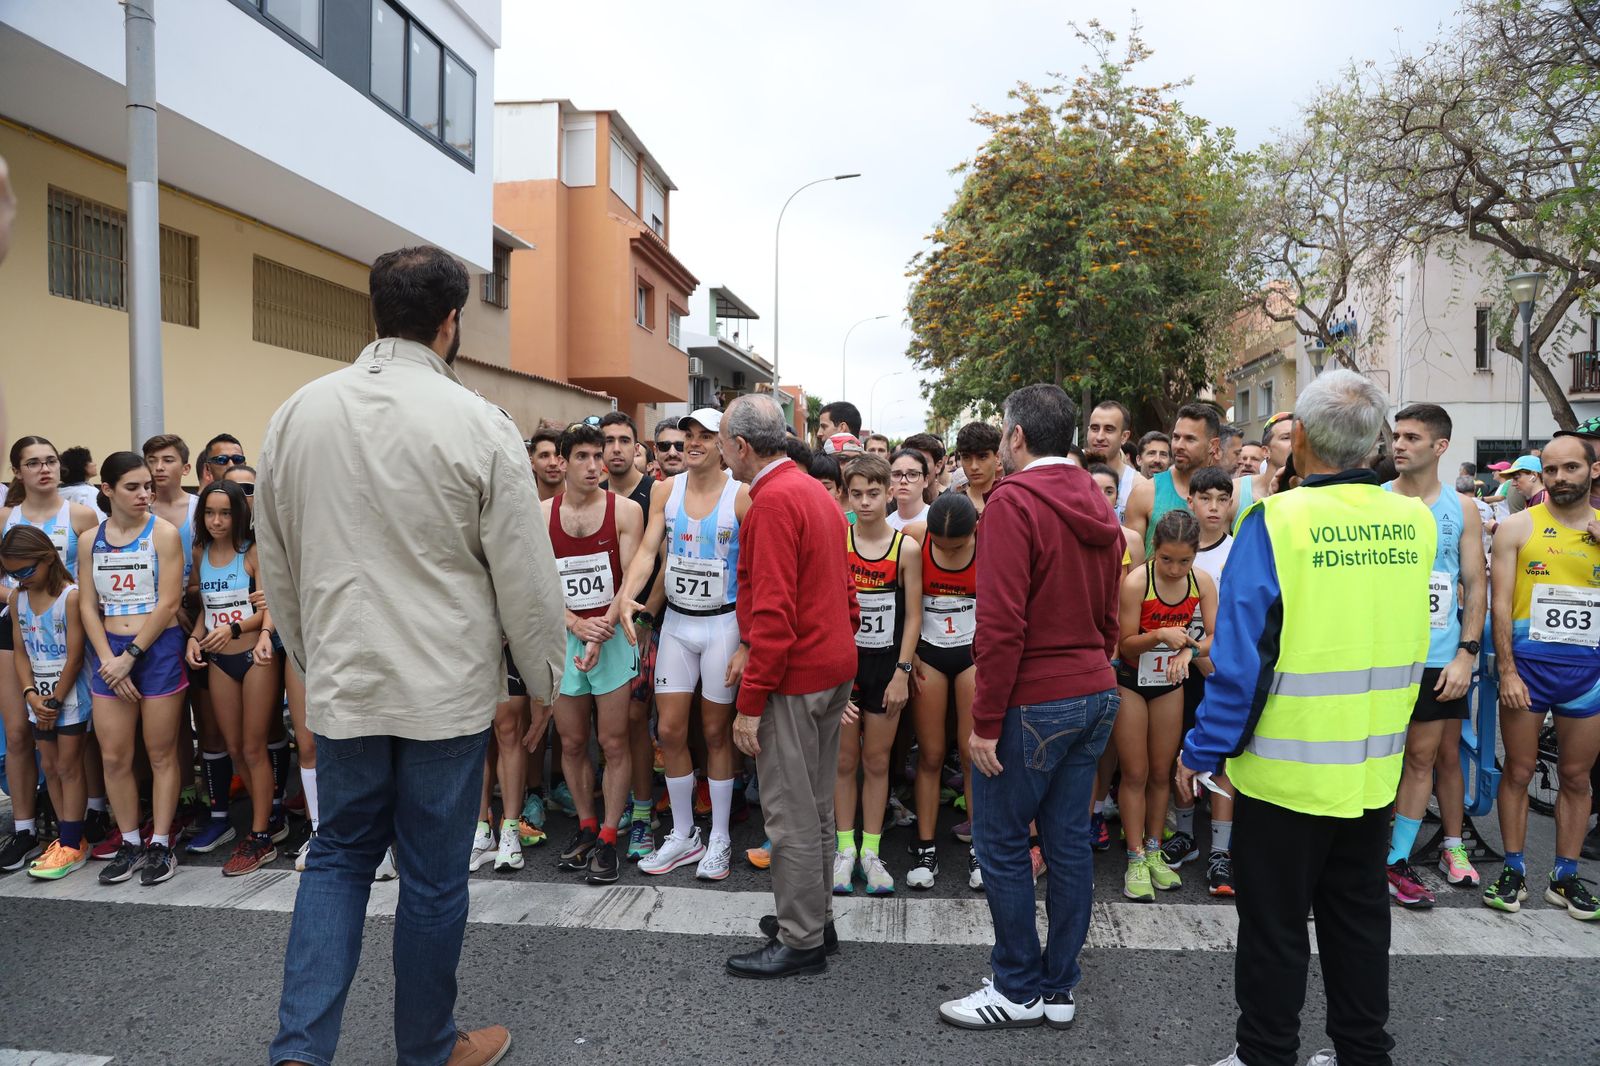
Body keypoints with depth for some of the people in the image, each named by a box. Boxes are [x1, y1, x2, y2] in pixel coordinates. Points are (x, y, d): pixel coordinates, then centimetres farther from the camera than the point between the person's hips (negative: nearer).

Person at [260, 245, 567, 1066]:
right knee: (433, 875, 12)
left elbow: (275, 564, 9)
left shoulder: (297, 413, 0)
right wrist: (544, 677, 4)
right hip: (444, 688, -3)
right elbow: (526, 575, -11)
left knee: (339, 854, 22)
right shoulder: (480, 426, -14)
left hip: (341, 682, 4)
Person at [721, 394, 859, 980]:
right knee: (816, 804, 19)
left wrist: (750, 702, -19)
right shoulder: (814, 491, 13)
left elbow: (773, 612, -23)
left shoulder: (773, 502, -18)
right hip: (834, 666, 10)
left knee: (791, 813, 1)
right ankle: (815, 918, 32)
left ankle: (800, 942, 14)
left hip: (794, 676, -10)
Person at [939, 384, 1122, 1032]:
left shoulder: (1014, 500, -14)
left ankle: (1020, 990, 17)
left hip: (1033, 702, -8)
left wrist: (985, 721, -16)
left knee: (1001, 843, 5)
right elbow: (1108, 617, 16)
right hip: (1096, 694, 9)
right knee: (1069, 840, 14)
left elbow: (1001, 623, -21)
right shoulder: (1098, 507, 12)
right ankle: (1059, 989, 25)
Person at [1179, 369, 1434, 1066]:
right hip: (1375, 767, 5)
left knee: (1275, 927, 10)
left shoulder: (1276, 522, -19)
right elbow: (1408, 644, 11)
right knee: (1359, 917, 21)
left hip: (1286, 769, -5)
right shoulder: (1415, 524, -3)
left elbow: (1241, 659, -18)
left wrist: (1202, 752, -10)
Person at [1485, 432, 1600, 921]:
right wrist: (1507, 671, -10)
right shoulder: (1517, 527, -1)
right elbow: (1500, 604, -4)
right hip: (1528, 662, -2)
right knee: (1518, 771, 5)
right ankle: (1513, 871, 17)